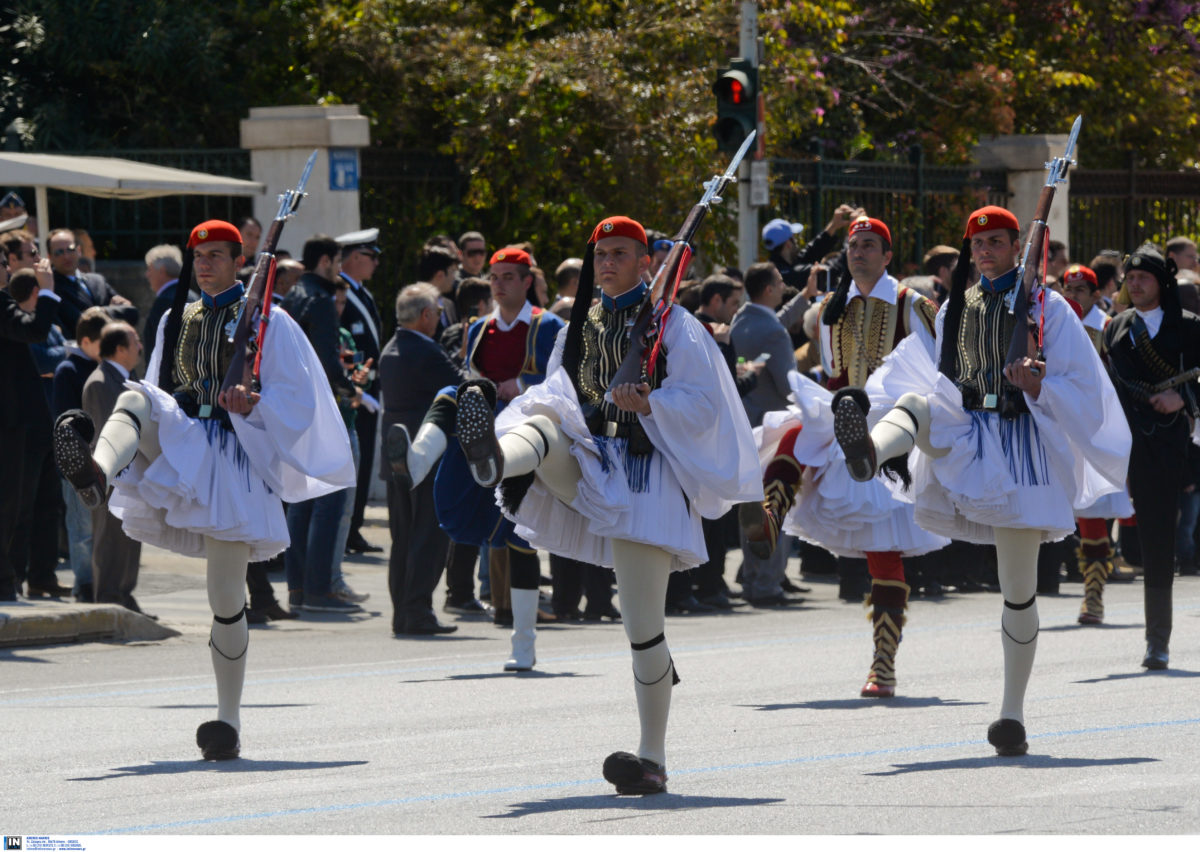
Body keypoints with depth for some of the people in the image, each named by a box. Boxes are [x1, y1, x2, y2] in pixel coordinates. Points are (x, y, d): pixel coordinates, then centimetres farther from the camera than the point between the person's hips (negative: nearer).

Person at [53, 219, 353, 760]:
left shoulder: (267, 323, 3)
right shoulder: (177, 320, 16)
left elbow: (295, 400, -2)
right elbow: (159, 391, 24)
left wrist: (251, 406, -21)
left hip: (233, 452, -4)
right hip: (180, 441, 4)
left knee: (226, 596, -5)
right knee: (133, 399, -29)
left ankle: (229, 722, 7)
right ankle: (99, 474, -61)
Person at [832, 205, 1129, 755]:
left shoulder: (1046, 308, 2)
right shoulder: (955, 308, 13)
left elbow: (1082, 388, -1)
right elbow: (933, 378, 21)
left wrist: (1038, 387, -19)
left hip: (1020, 439, -3)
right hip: (964, 432, 3)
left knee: (1019, 589, -3)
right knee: (913, 403, -29)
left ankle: (1013, 714, 6)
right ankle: (869, 453, -63)